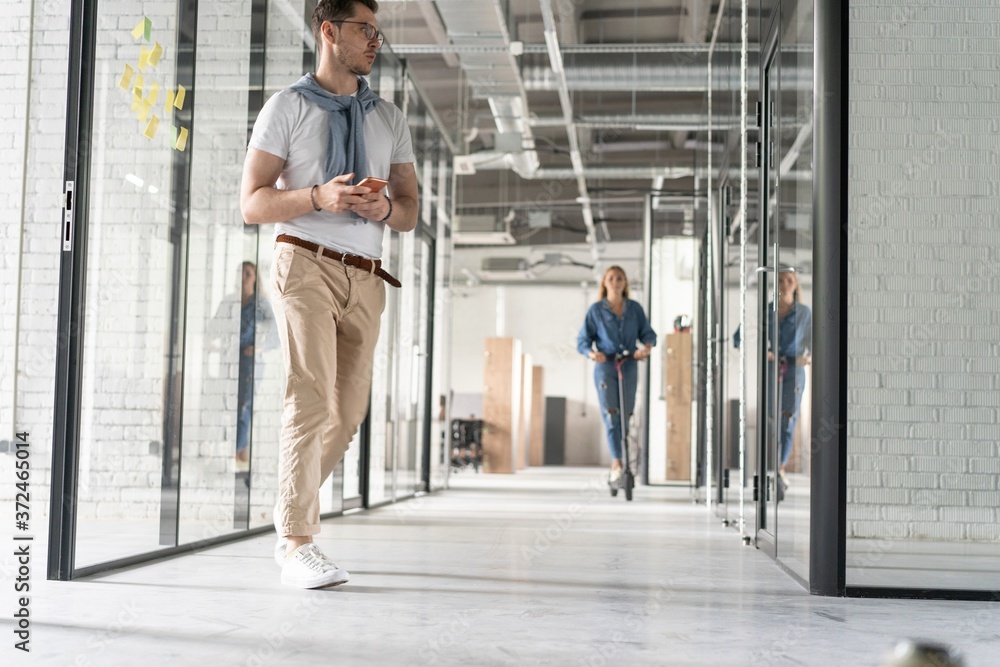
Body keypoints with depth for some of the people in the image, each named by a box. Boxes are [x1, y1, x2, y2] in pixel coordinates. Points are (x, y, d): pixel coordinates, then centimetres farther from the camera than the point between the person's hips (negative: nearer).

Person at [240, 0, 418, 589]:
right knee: (311, 398, -14)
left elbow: (411, 212, 17)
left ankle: (291, 518, 24)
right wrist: (319, 196, -18)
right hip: (307, 262, -5)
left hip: (366, 276, 5)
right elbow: (252, 204, -1)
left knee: (349, 412, 5)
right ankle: (298, 545, -10)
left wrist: (385, 208, -6)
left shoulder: (390, 119, 18)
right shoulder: (288, 107, 5)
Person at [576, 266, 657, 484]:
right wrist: (592, 353, -19)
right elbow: (583, 340, 2)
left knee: (625, 416, 5)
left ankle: (618, 465, 18)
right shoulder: (596, 310, 2)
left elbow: (648, 333, 5)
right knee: (610, 414, -16)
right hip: (605, 367, -2)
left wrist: (646, 347, -17)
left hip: (629, 368, 2)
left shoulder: (635, 308, 6)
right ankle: (616, 463, -21)